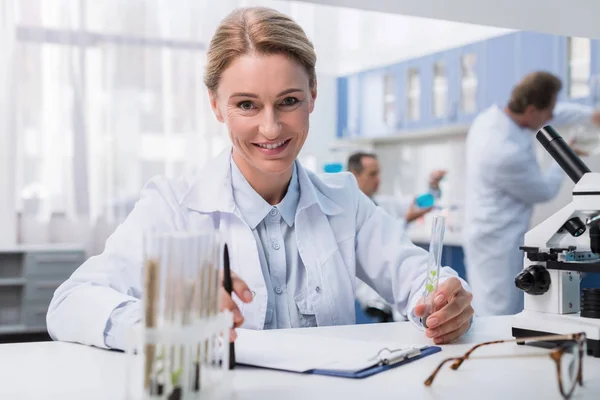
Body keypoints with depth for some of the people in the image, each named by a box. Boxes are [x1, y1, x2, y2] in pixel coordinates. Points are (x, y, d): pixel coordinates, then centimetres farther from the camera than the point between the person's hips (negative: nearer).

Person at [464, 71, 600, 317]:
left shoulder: (493, 116, -1)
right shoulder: (507, 152, -30)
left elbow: (553, 115, 19)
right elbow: (543, 191, -12)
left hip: (491, 234, 10)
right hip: (497, 241, -10)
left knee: (494, 315, 19)